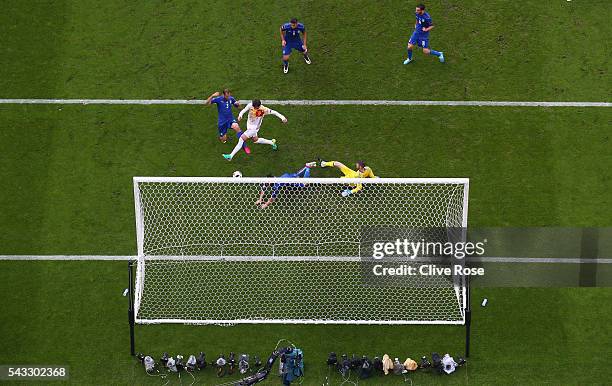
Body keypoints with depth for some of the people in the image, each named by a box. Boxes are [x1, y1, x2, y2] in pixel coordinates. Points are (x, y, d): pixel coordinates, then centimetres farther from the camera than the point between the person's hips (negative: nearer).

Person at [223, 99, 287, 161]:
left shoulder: (264, 110, -27)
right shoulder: (250, 105, -19)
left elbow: (273, 112, -18)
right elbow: (244, 110, -9)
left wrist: (282, 117, -23)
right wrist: (240, 115, -30)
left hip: (254, 128, -6)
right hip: (249, 125, 6)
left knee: (241, 139, -14)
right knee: (255, 140, 25)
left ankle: (231, 156, -9)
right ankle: (272, 142, 47)